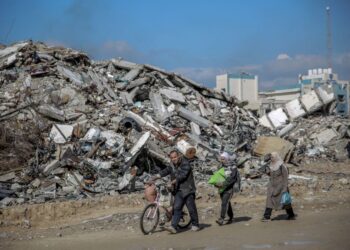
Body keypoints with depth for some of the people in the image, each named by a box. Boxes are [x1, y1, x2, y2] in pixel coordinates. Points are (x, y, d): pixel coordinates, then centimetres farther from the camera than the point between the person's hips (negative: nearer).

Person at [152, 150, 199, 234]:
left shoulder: (185, 164, -8)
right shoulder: (172, 166, 12)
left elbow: (183, 175, -20)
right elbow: (165, 171, 0)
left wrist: (173, 182, -26)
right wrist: (155, 177, -14)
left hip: (188, 190, -5)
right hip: (178, 191, 5)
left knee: (191, 208, 1)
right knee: (177, 208, -6)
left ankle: (195, 225, 17)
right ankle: (173, 227, -13)